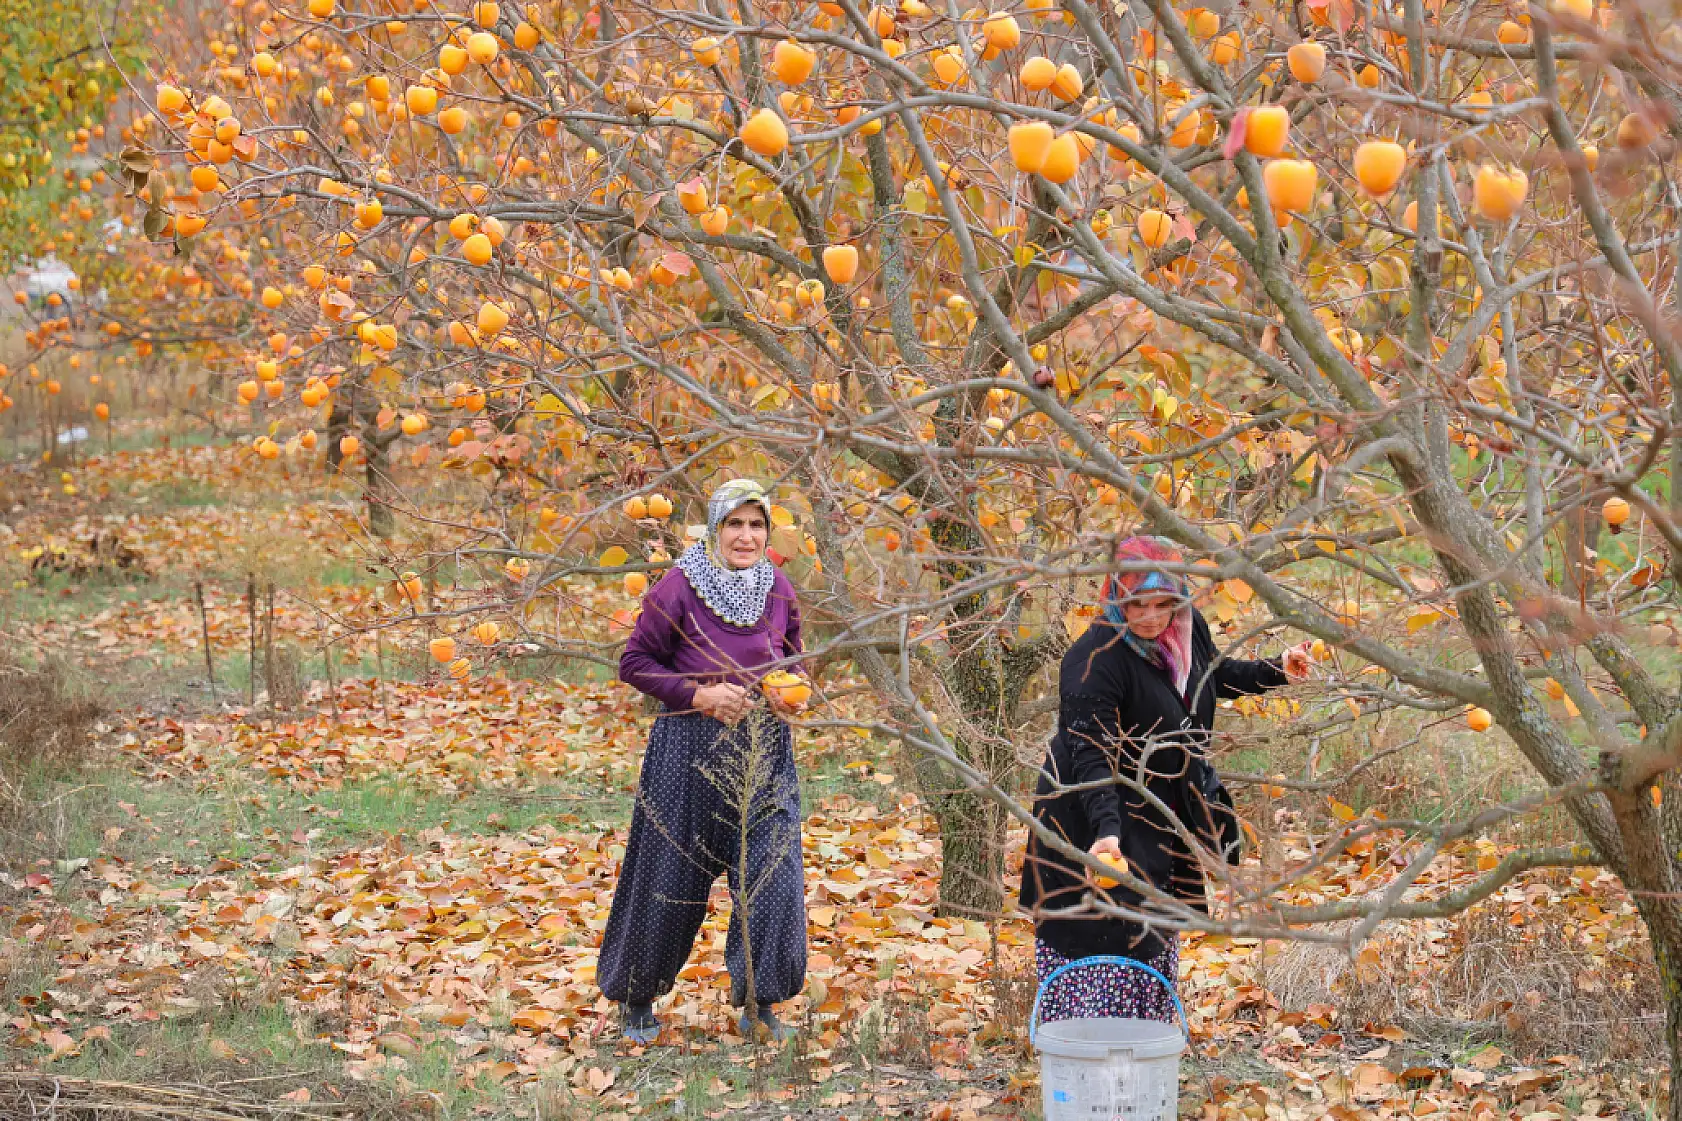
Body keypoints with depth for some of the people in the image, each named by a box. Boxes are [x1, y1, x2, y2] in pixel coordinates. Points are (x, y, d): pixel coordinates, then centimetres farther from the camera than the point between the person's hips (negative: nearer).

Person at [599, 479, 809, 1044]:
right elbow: (635, 663, -6)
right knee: (672, 876, 6)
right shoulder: (678, 588, -9)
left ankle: (757, 1003, 11)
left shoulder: (778, 590, 5)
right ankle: (637, 997, 26)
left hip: (764, 752, 4)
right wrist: (698, 694, -17)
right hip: (690, 750, -4)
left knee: (773, 877, -5)